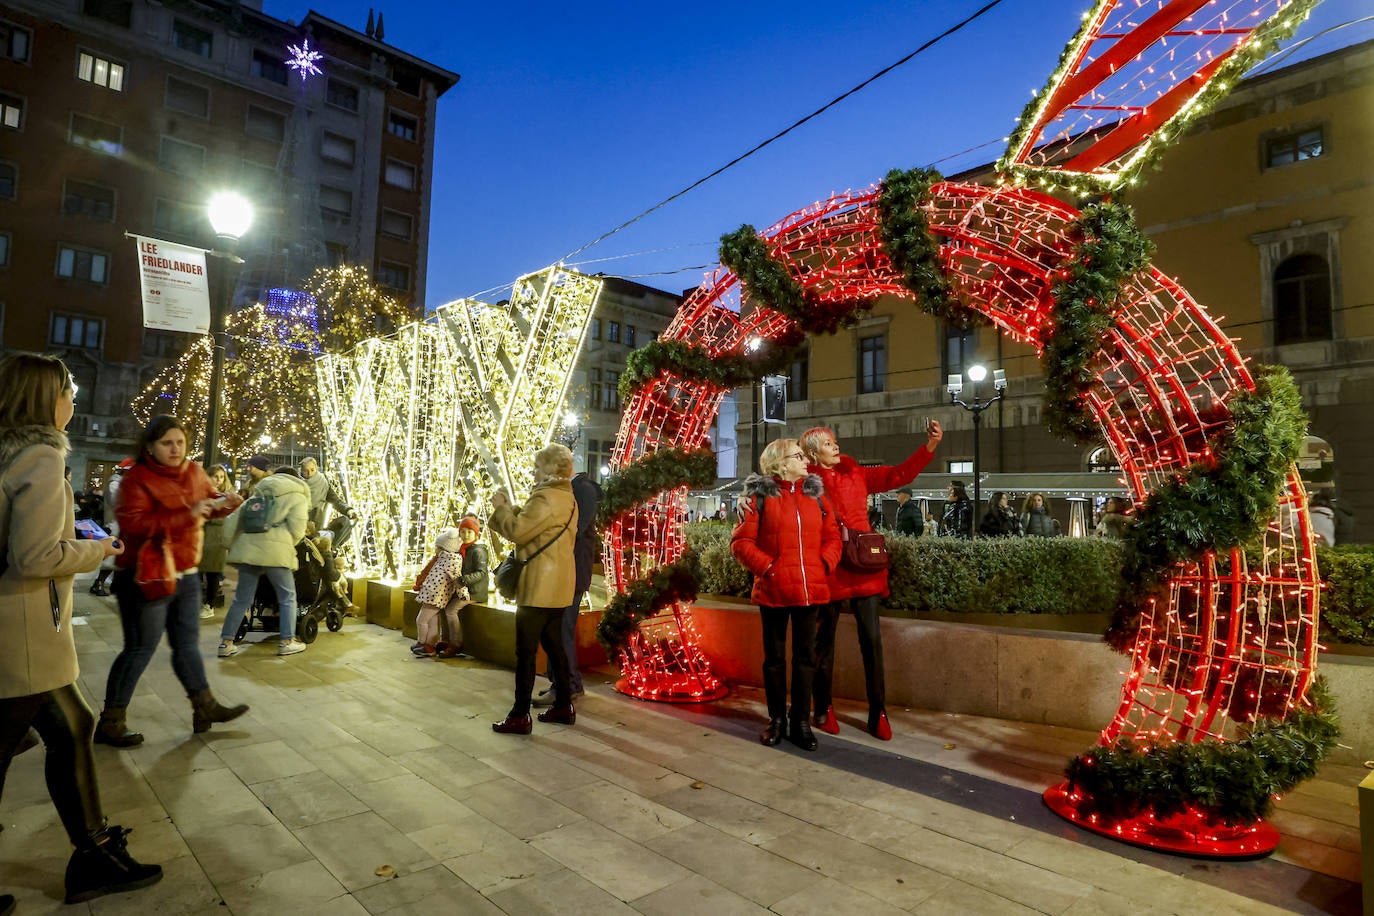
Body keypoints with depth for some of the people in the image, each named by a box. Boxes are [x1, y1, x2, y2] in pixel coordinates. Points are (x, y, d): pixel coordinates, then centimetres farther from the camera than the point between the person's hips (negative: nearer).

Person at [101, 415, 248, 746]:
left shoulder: (194, 472, 5)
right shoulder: (137, 479, -15)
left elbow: (210, 500, 19)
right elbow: (132, 524, -26)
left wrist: (224, 502, -5)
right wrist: (186, 514, -32)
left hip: (186, 575, 7)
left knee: (188, 644, 16)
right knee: (140, 649, 1)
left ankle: (205, 707, 26)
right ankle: (110, 723, 16)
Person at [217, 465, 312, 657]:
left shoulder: (256, 495, 27)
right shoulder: (298, 497, 10)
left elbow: (231, 522, 20)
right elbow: (297, 528, -3)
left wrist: (232, 544, 25)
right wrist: (288, 546, 14)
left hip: (246, 550, 5)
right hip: (274, 551, -5)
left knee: (242, 598, 15)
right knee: (287, 597, 8)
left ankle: (226, 643, 15)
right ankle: (286, 642, 9)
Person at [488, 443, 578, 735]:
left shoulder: (546, 498, -17)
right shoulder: (567, 497, 15)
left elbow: (518, 532, -19)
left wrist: (501, 507, -5)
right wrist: (510, 507, 9)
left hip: (539, 587, -10)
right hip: (558, 587, 10)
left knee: (525, 651, -2)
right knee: (554, 646, 17)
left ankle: (520, 716, 4)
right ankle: (564, 706, 24)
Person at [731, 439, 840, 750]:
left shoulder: (816, 494, 10)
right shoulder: (760, 496, -3)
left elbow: (832, 537, 11)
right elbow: (741, 541, -6)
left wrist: (825, 565, -3)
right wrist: (766, 567, -12)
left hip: (810, 589, 4)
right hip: (773, 590, -3)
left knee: (805, 656, 10)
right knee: (775, 657, 10)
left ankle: (801, 721, 22)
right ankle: (777, 719, 23)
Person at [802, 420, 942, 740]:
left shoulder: (857, 475, 9)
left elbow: (899, 474, 2)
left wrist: (930, 446, -7)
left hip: (864, 567, 4)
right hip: (828, 570, -3)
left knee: (872, 638, 3)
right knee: (824, 640, 9)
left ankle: (878, 713, 13)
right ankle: (823, 709, 23)